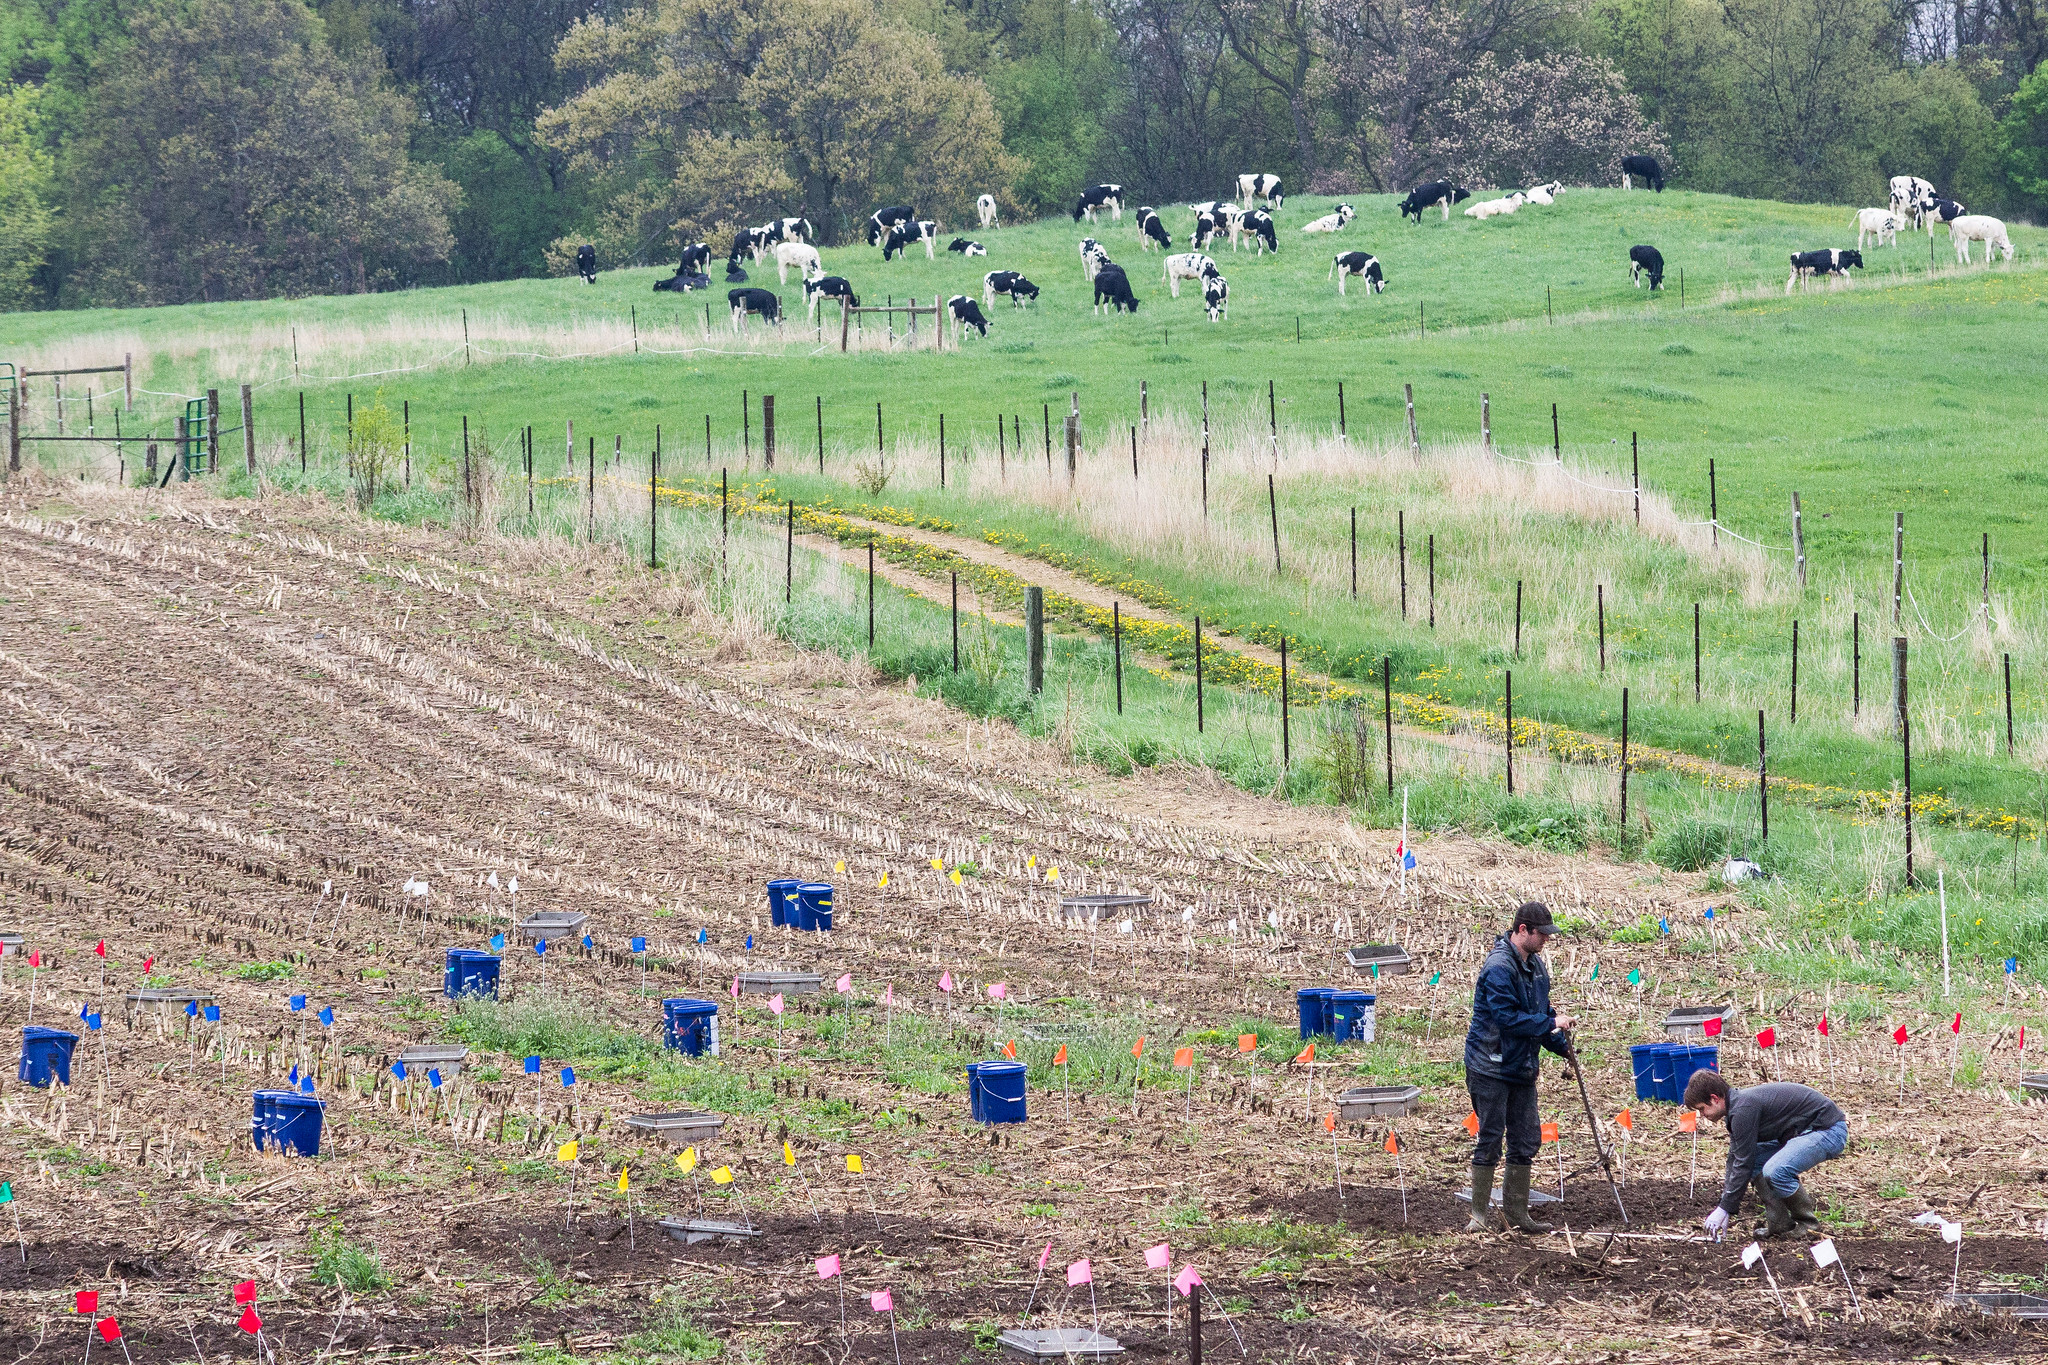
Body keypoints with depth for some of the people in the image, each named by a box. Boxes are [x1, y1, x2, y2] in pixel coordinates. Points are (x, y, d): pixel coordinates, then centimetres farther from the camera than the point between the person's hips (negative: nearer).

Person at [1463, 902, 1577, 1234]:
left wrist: (1562, 1045, 8)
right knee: (1490, 1140, -3)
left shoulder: (1535, 965, 10)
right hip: (1491, 1067, -9)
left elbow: (1541, 1011, 21)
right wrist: (1551, 1023, -21)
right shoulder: (1499, 967, -19)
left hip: (1522, 1067, 9)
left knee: (1526, 1141, 9)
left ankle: (1517, 1213, 17)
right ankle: (1480, 1215, 5)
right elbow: (1507, 1018, -25)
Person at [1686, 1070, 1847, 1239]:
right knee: (1755, 1161, 10)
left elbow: (1743, 1165, -19)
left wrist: (1725, 1209, -12)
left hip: (1829, 1130, -11)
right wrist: (1724, 1206, 13)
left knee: (1775, 1171, -27)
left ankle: (1808, 1225, -7)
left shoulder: (1743, 1109, -22)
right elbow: (1735, 1159, 15)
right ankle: (1780, 1225, 9)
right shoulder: (1736, 1105, 9)